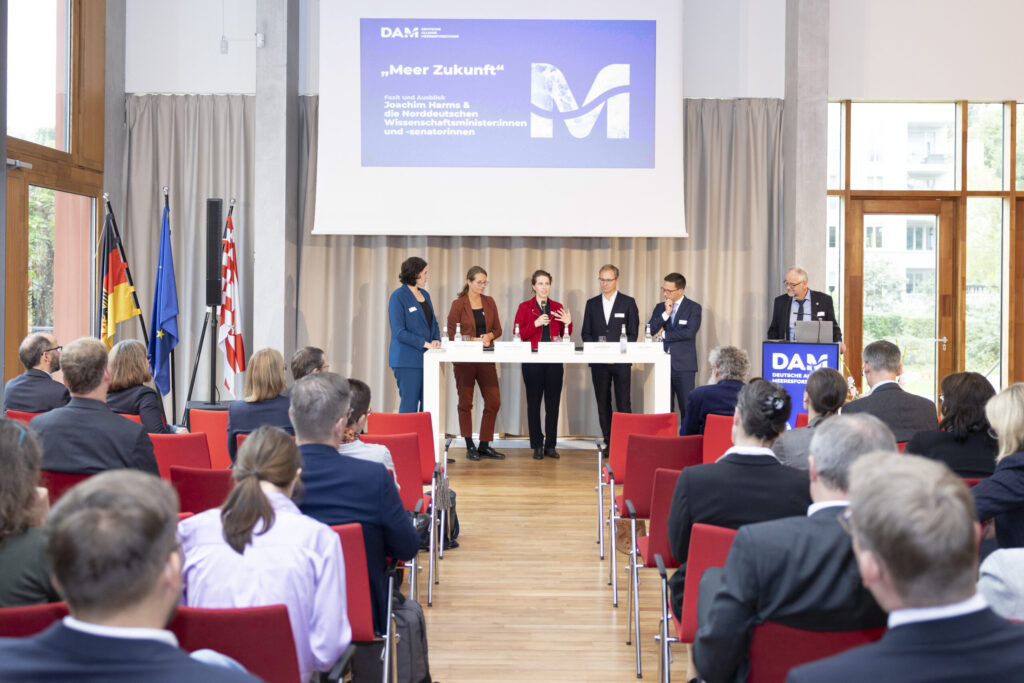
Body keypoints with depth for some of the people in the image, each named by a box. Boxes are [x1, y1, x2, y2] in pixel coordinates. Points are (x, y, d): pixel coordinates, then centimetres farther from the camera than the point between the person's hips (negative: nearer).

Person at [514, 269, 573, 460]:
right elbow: (518, 334, -3)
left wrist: (567, 323, -7)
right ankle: (537, 446, 6)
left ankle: (550, 445, 9)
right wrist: (536, 324, -16)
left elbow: (565, 335, 13)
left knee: (553, 403, 2)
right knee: (534, 402, -1)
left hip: (554, 360, 2)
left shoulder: (557, 307, 12)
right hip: (533, 360, -2)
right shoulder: (525, 307, 5)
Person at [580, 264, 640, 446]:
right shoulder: (592, 303, 12)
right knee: (603, 404, 4)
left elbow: (633, 333, 1)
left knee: (623, 404, -5)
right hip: (598, 362, 3)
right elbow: (586, 333, 11)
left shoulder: (628, 302, 4)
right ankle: (608, 443, 9)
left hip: (621, 361, -3)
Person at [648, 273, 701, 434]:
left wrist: (664, 334, -5)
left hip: (683, 366, -4)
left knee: (687, 409, -5)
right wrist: (666, 313, -8)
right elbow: (650, 331, 2)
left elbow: (689, 332, -14)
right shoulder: (660, 308, 13)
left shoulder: (693, 308, -1)